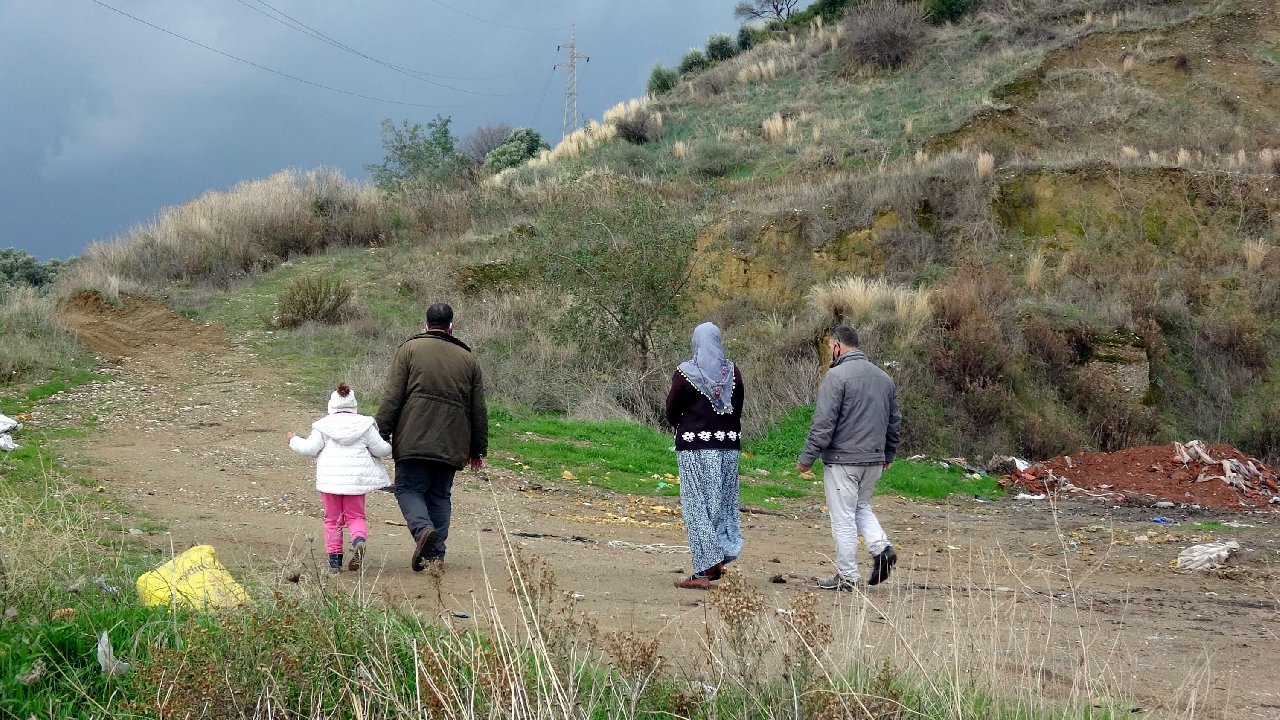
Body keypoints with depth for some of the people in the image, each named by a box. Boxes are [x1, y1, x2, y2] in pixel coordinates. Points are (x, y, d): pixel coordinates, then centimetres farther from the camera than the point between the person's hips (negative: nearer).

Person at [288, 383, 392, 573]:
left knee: (332, 519, 9)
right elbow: (380, 449, 4)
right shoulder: (364, 424, 5)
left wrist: (294, 441, 16)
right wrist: (389, 448, 27)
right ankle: (359, 540, -23)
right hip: (356, 478, 1)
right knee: (356, 516, 9)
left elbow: (310, 448, -3)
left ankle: (334, 558, 5)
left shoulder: (323, 426, 2)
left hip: (330, 478, -1)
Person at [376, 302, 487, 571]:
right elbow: (478, 410, 17)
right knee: (440, 496, 11)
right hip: (451, 445, 3)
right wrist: (478, 450, 24)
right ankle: (435, 553, 5)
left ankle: (423, 529, -23)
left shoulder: (409, 350, 3)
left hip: (414, 439, -3)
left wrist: (381, 434, -2)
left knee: (409, 488, 3)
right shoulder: (468, 359, 14)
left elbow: (392, 397, -4)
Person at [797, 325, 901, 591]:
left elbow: (823, 423, -16)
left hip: (842, 460, -7)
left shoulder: (837, 375, -13)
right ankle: (881, 548, 3)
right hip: (874, 460, 7)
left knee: (843, 518, 1)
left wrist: (807, 458, -10)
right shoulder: (884, 377, 11)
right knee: (861, 506, 24)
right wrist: (888, 455, 26)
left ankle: (847, 576, 5)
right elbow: (895, 421, 16)